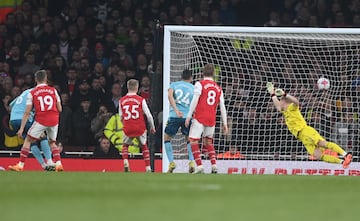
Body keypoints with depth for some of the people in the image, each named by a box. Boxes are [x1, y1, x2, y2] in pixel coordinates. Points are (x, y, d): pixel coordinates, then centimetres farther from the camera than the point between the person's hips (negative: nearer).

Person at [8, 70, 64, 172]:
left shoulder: (32, 93, 1)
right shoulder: (53, 90, 5)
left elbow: (27, 113, -1)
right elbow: (60, 109, 7)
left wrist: (22, 128, 1)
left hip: (41, 120, -3)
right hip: (54, 120, 3)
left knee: (27, 141, 10)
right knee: (52, 143, 22)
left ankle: (20, 165, 3)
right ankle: (58, 163, 3)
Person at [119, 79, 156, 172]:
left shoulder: (122, 100, 3)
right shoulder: (141, 100, -5)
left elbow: (121, 117, 12)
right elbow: (149, 115, -4)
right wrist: (152, 127, 12)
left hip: (127, 129, 1)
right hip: (140, 128, -1)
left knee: (125, 145, 24)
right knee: (144, 146, 21)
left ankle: (125, 162, -1)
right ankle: (148, 167, 14)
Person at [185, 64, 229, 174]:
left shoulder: (200, 84, -3)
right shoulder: (218, 88, 12)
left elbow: (194, 101, -10)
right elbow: (222, 107, 11)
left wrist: (188, 116, -8)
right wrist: (225, 123, 15)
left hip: (200, 117, -5)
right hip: (212, 119, 5)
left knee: (193, 141, -2)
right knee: (208, 141, 20)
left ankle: (199, 165, -16)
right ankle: (214, 165, 9)